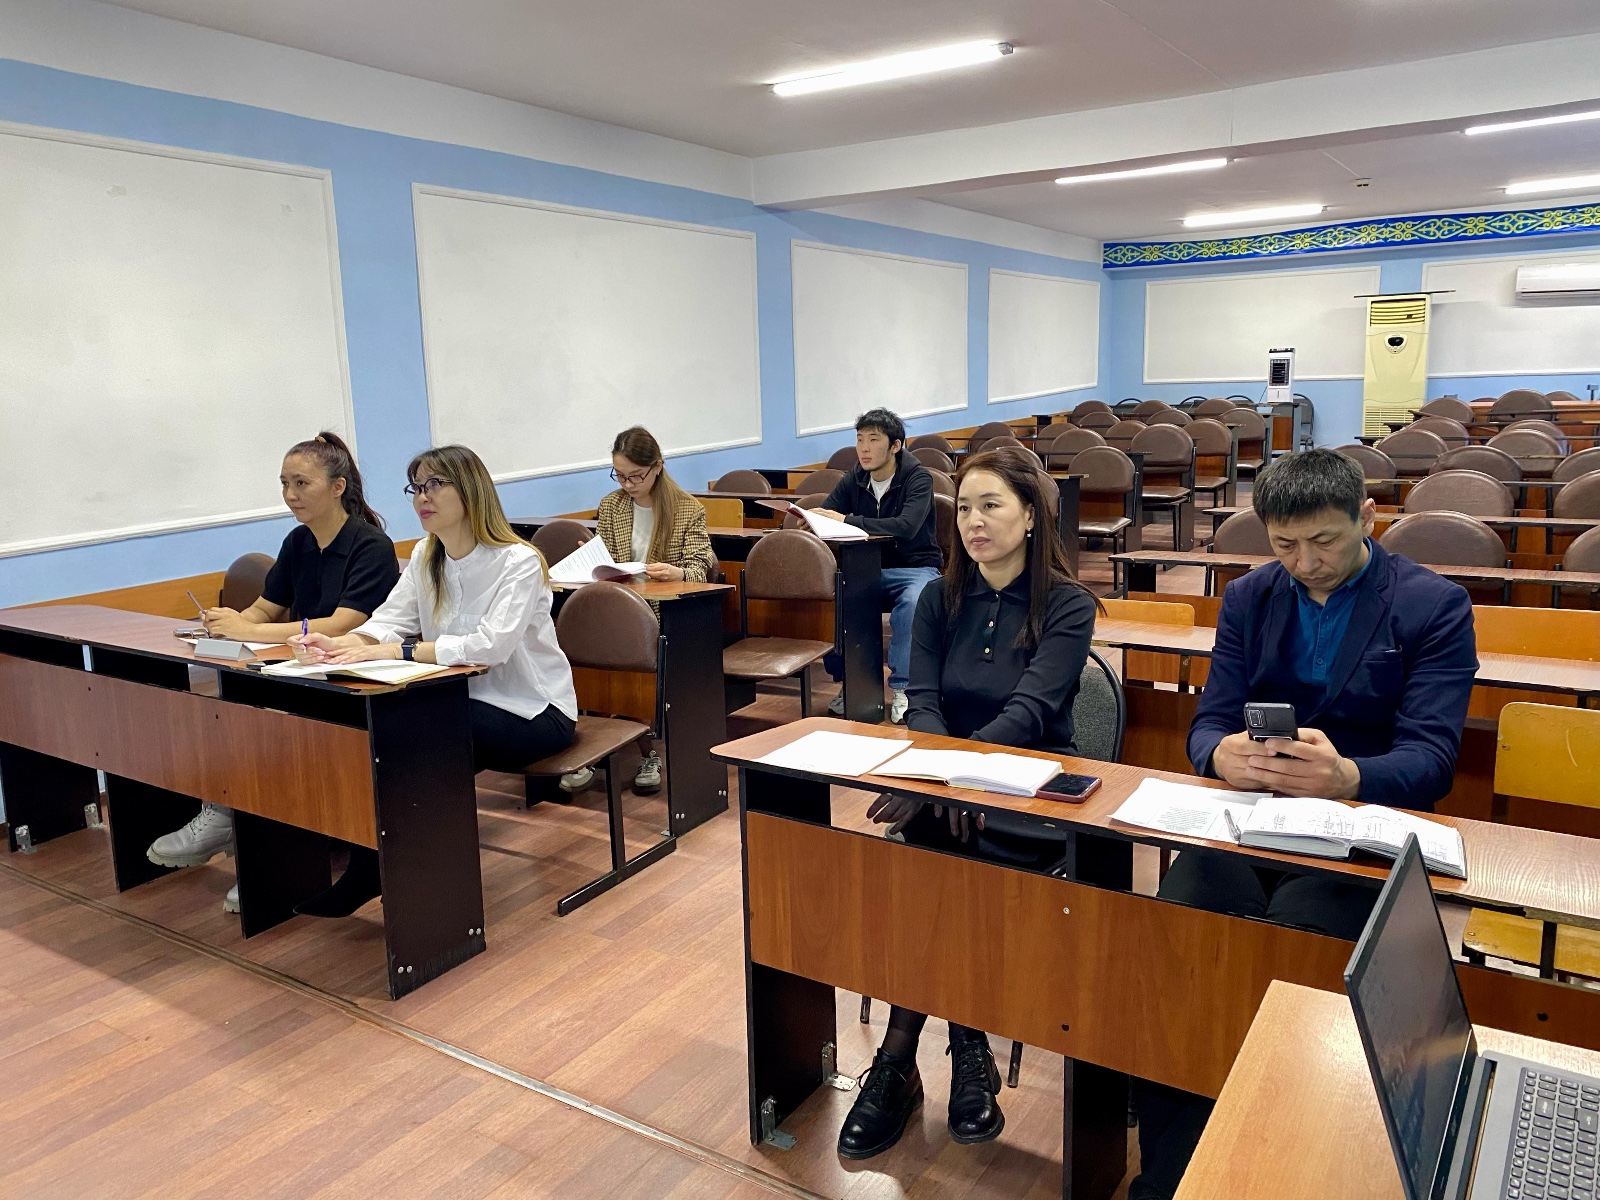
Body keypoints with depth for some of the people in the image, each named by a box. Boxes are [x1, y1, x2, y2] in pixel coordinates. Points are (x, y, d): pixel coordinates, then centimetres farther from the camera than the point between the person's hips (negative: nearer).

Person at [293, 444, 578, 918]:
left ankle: (367, 877, -6)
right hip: (468, 700, 6)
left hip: (534, 713, -6)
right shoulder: (425, 557, 6)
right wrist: (339, 644, -25)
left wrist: (392, 651, -35)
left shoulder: (517, 561, -18)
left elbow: (490, 645, -31)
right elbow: (390, 620, -3)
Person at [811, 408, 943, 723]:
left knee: (912, 602, -37)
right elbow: (825, 517, 2)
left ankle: (901, 688, -22)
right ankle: (848, 681, -8)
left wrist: (849, 520, -30)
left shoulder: (918, 478, -12)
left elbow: (906, 527, -28)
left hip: (914, 568, -4)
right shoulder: (854, 479, 4)